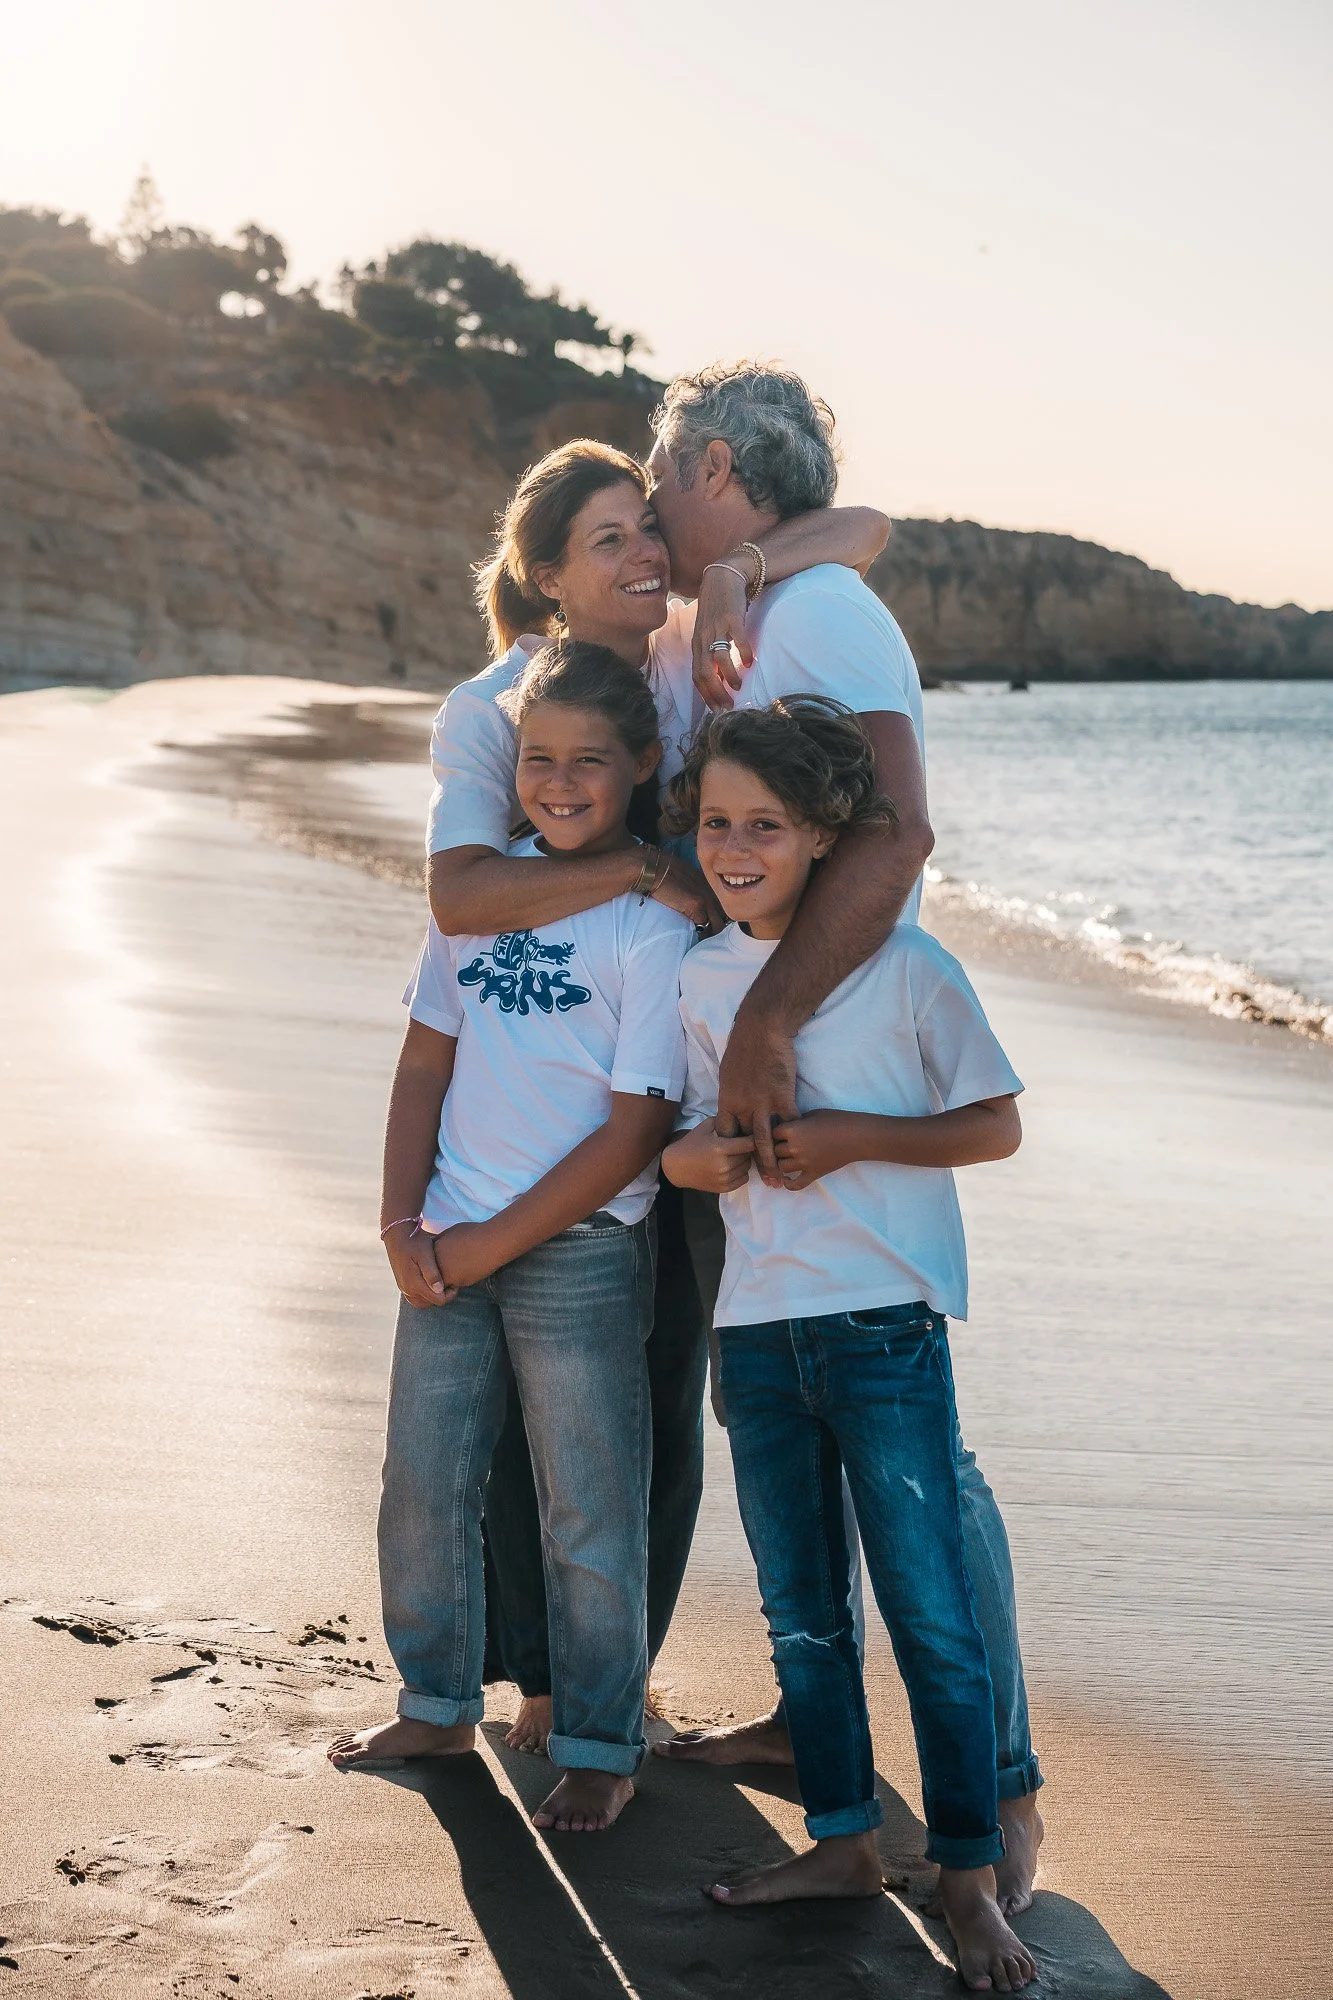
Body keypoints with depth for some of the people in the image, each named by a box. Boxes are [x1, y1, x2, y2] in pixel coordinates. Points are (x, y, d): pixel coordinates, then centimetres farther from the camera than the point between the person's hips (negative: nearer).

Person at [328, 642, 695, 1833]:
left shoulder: (654, 925, -10)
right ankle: (439, 1706, 32)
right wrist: (404, 1225, -2)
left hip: (578, 1253, -5)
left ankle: (602, 1751, 17)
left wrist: (487, 1246, -11)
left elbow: (634, 1133, -12)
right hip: (448, 1248, 5)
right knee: (423, 1487, 14)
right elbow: (427, 1062, 10)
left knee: (589, 1516, 3)